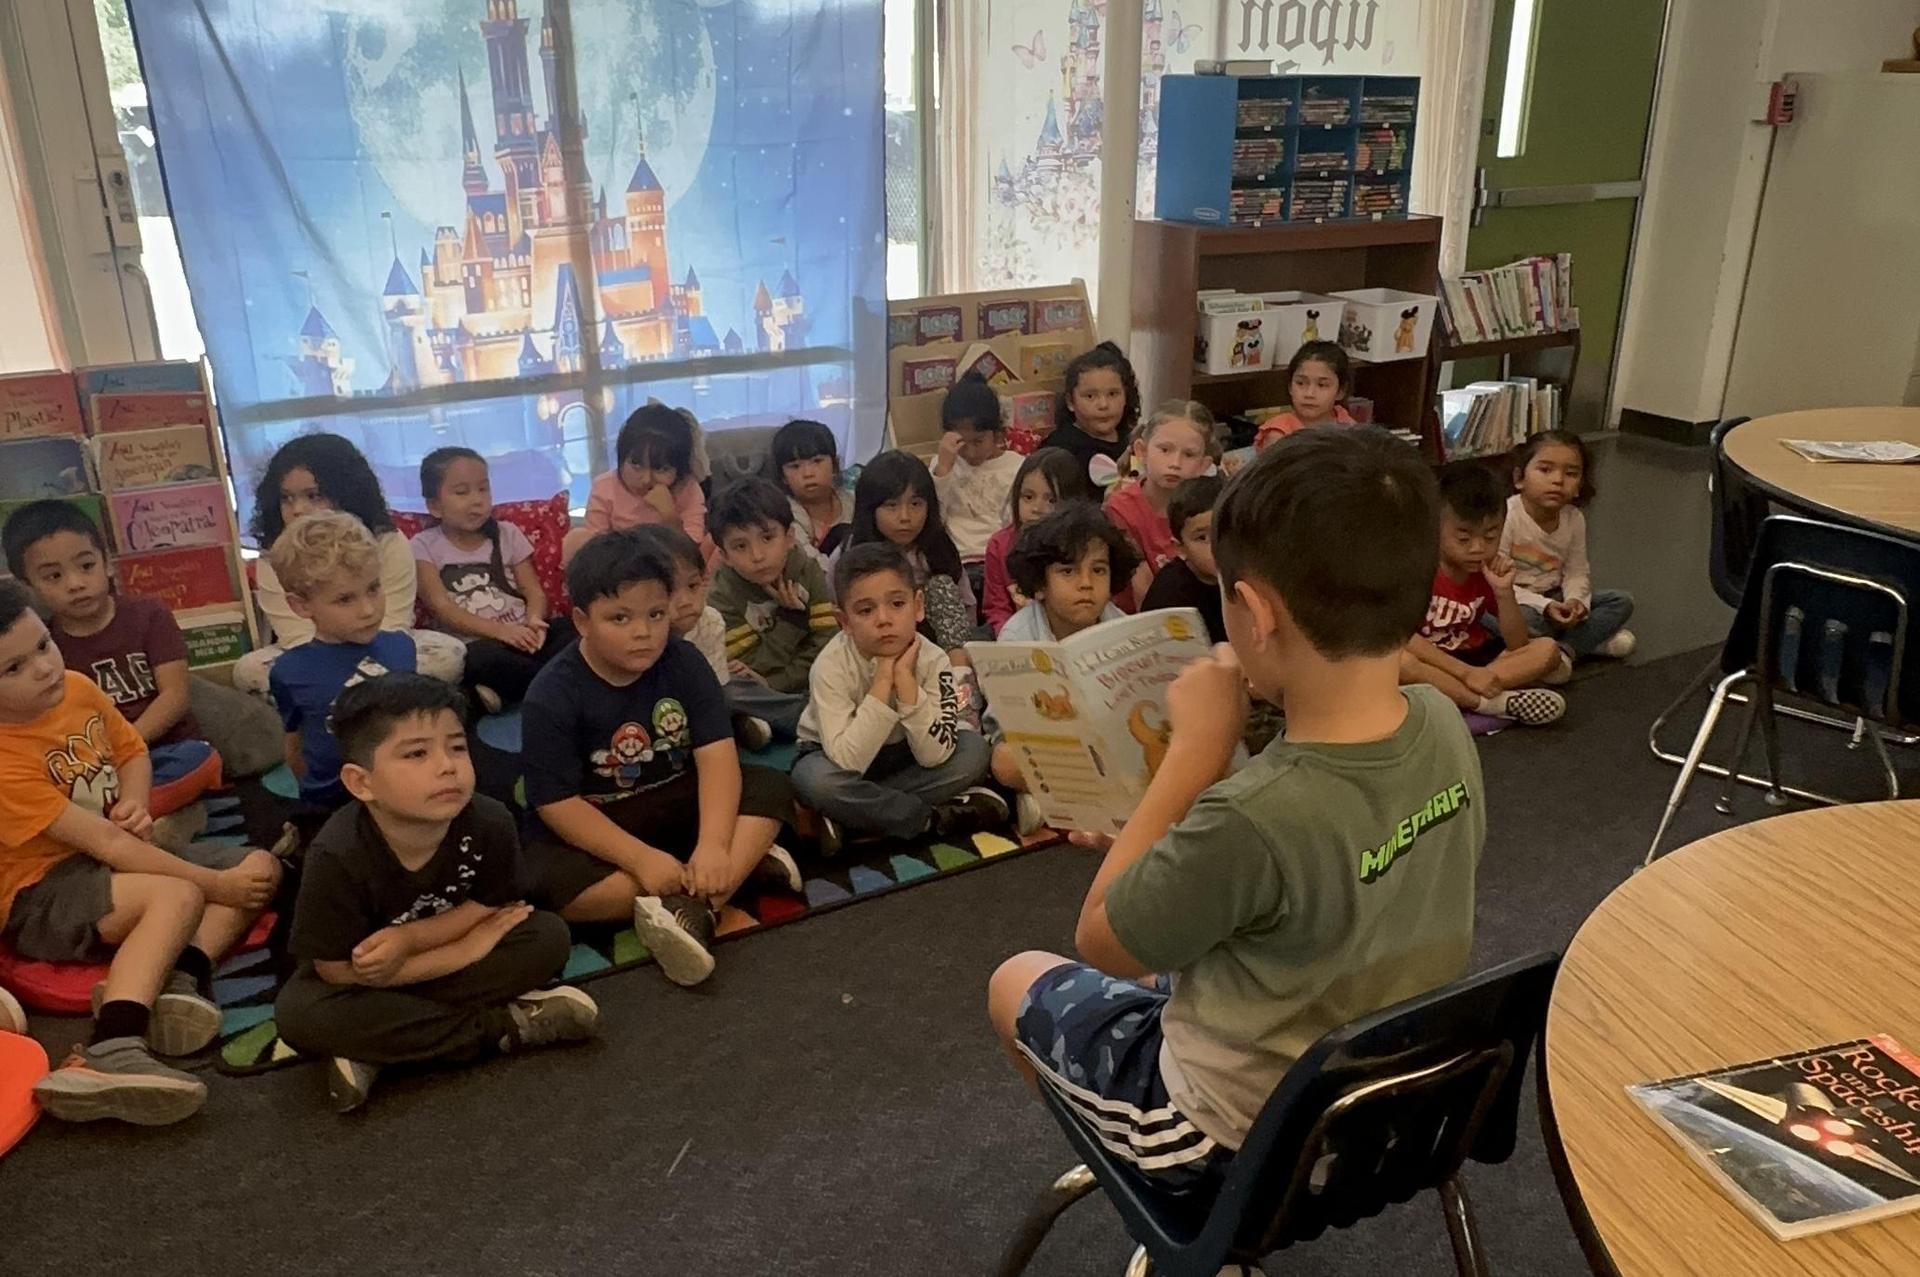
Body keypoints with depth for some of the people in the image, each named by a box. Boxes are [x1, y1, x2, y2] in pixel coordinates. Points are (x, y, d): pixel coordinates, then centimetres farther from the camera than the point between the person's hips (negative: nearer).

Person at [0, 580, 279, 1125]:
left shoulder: (76, 687, -4)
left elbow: (132, 751, 13)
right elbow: (105, 844, -28)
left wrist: (136, 803, -10)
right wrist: (217, 883, -27)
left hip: (120, 855, 8)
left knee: (260, 866, -4)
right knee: (177, 896, -35)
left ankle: (181, 978, -28)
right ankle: (109, 1053, -46)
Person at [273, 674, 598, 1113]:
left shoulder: (489, 824, -26)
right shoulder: (338, 856, -32)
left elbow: (487, 910, -12)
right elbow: (338, 972, -25)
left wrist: (406, 938, -30)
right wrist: (467, 950, -26)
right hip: (364, 973, -2)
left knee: (549, 937, -21)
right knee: (298, 1014, -33)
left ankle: (375, 1049, -20)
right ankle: (502, 1026, -23)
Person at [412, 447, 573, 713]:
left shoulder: (506, 534, 14)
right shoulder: (424, 546, 5)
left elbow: (534, 591, 8)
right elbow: (441, 608, -7)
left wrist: (534, 621, -18)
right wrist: (499, 630, -21)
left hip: (521, 634, 4)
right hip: (475, 644, -4)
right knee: (483, 659, -39)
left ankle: (503, 693, -25)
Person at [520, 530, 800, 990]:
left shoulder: (683, 662, -9)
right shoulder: (551, 695, -18)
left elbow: (717, 756, -18)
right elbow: (559, 804, -20)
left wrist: (713, 846, -33)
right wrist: (642, 859, -31)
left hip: (678, 805, 3)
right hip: (597, 828, -3)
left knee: (770, 789, -18)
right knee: (542, 880, -33)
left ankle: (692, 909, -37)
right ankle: (743, 866, -31)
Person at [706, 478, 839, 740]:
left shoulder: (808, 570, -3)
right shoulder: (722, 597, -10)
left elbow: (828, 637, -9)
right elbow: (753, 669, -16)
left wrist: (776, 683, -16)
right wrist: (790, 615, -20)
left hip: (807, 685, 2)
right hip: (760, 688, -2)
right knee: (726, 692, -35)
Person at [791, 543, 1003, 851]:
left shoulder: (931, 659, -20)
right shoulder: (832, 666, -27)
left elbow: (934, 756, -26)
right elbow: (848, 762, -35)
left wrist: (905, 677, -34)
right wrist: (883, 680, -38)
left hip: (903, 757, 3)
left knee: (973, 751, -22)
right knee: (813, 778, -37)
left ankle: (848, 818, -22)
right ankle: (936, 818, -20)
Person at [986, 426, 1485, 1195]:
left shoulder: (1254, 818, -39)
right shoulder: (1444, 727, -17)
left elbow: (1103, 943, -20)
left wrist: (1197, 750, -22)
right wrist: (1176, 851, 1)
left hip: (1244, 1142, -6)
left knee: (1015, 983, 18)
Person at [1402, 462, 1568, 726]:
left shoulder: (1491, 570, 0)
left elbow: (1517, 644, -4)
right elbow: (1404, 635, -27)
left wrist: (1504, 591, -19)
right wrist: (1467, 673, -30)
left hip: (1474, 658, 5)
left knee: (1548, 650, -14)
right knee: (1399, 662, -39)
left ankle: (1449, 691, -26)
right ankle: (1500, 703, -34)